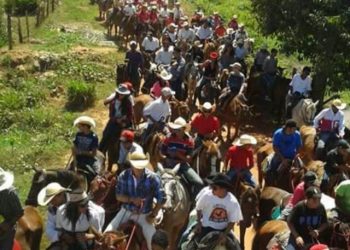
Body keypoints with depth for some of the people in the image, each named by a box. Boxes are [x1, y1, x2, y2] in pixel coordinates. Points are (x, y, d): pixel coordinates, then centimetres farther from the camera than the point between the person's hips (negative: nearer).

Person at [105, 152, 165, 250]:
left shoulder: (153, 178, -18)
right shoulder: (124, 176, -12)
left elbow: (161, 198, -10)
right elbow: (118, 196, -6)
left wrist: (153, 215, -10)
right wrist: (131, 199, -24)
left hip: (144, 215, -2)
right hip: (126, 211, 2)